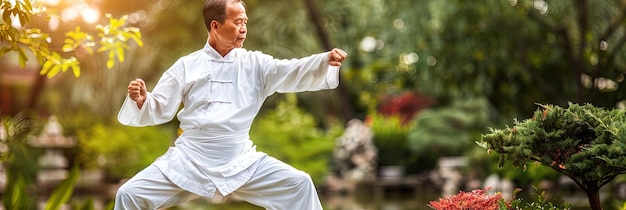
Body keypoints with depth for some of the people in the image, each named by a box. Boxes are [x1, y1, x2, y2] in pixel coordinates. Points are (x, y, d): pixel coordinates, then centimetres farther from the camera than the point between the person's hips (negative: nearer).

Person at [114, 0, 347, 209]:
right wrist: (140, 99, -20)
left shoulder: (254, 63, 3)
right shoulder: (186, 66, 1)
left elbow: (292, 72, -12)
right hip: (188, 161, -1)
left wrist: (326, 61, -30)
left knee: (298, 184, -10)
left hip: (241, 162, 1)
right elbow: (160, 110, 2)